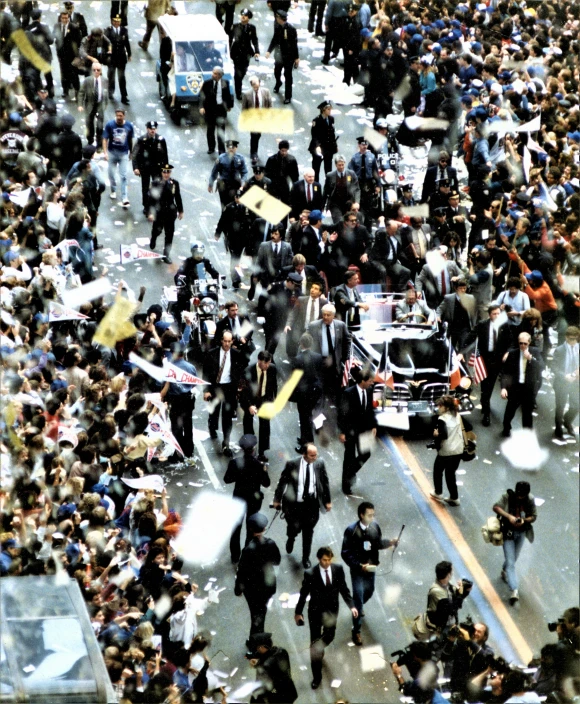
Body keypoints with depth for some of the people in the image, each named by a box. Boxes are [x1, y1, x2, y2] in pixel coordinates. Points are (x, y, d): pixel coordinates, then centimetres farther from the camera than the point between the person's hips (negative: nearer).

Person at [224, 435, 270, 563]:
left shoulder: (234, 463, -21)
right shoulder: (259, 465, -24)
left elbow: (227, 480, -10)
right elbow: (266, 483, -14)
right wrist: (264, 470, -1)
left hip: (239, 498, 1)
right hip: (254, 500, -1)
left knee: (236, 528, 20)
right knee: (251, 528, 19)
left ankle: (235, 556, 30)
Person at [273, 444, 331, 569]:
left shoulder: (320, 464, -5)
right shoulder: (292, 464, -11)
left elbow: (325, 482, 6)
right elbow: (282, 481, 0)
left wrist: (328, 501, 10)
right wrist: (277, 499, 4)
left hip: (312, 504, 2)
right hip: (294, 503, -2)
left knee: (308, 532, 11)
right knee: (295, 527, -12)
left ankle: (306, 558, 31)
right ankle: (291, 538, 27)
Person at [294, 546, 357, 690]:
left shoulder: (338, 569, -14)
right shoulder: (310, 574, -22)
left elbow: (344, 589, -3)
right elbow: (303, 594, -10)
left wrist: (351, 606, -11)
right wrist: (298, 612, -2)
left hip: (332, 610, 3)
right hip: (315, 611, -3)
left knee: (329, 636, 22)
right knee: (315, 642, 4)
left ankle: (319, 649, 59)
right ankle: (317, 676, 17)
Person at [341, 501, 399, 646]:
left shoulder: (375, 526, -10)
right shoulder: (351, 530, -24)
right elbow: (345, 554, -19)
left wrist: (390, 542, -14)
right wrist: (359, 565, -28)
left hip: (371, 567, 5)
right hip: (357, 569, -5)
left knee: (369, 591, 25)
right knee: (358, 596, -2)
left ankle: (358, 607, 60)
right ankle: (356, 631, 10)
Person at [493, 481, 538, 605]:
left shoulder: (530, 500, -9)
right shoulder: (508, 497, -17)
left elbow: (534, 516, -3)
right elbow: (496, 507, -25)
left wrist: (524, 520, -24)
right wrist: (509, 516, -37)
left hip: (521, 533, 4)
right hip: (508, 533, -4)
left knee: (513, 559, 21)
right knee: (510, 562, -10)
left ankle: (504, 570, 55)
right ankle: (514, 590, -16)